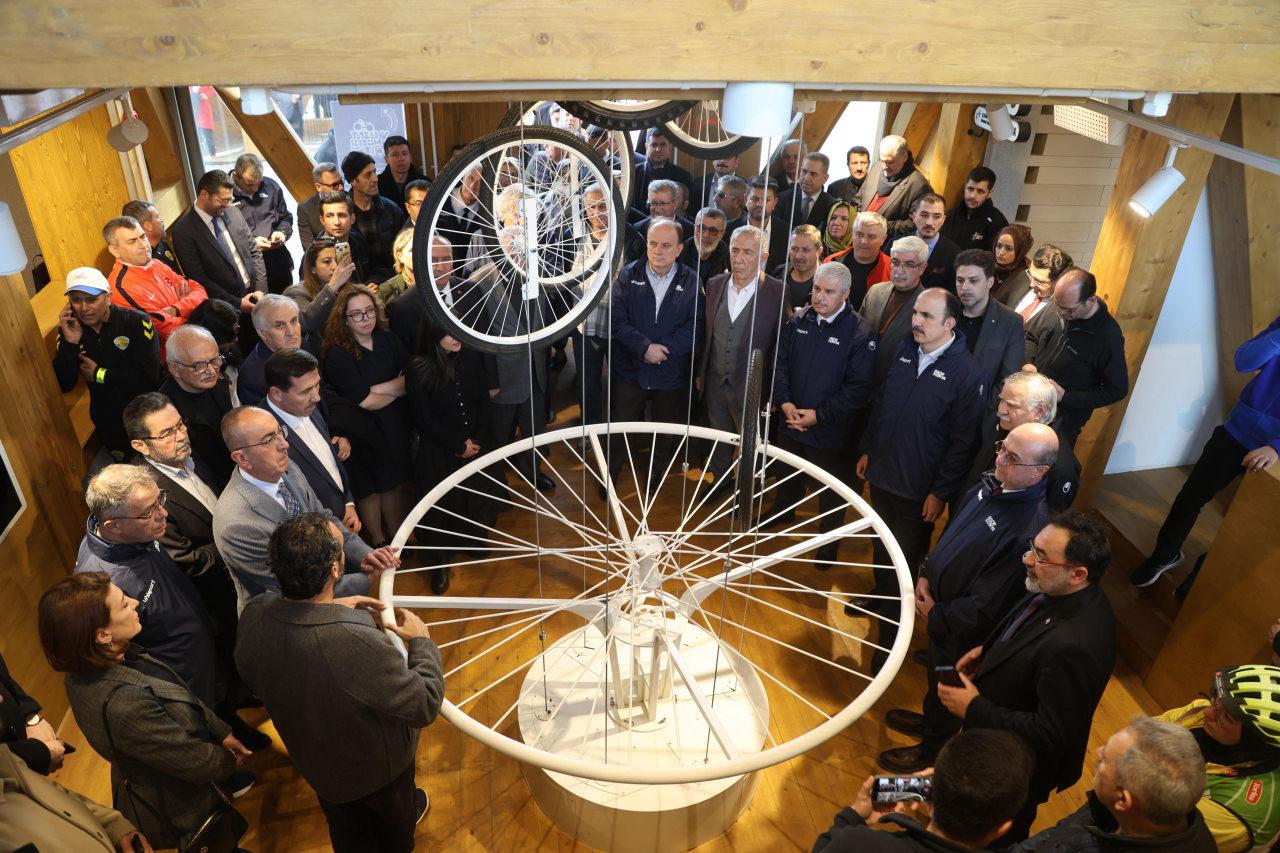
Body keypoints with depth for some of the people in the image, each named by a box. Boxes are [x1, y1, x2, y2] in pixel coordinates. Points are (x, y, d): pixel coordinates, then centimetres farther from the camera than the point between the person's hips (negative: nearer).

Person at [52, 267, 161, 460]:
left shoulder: (137, 322, -18)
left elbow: (150, 378, -25)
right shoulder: (69, 330, -5)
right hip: (108, 425, 4)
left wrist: (99, 375, -15)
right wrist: (70, 343, -22)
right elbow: (63, 386, -11)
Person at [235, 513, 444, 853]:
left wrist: (336, 609, -7)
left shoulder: (253, 616, -29)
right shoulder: (357, 642, -48)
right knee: (394, 811, 35)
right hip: (377, 764, -2)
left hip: (312, 760, 3)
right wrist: (421, 641, -19)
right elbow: (425, 705, -33)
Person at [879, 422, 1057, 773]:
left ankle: (933, 748, 47)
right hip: (938, 601, 7)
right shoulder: (991, 483, -11)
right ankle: (930, 720, 59)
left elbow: (983, 609, -29)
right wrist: (926, 573, -2)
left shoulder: (1029, 531, -36)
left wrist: (936, 614, -15)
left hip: (963, 629, -7)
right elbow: (951, 531, 6)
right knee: (934, 671, 31)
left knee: (946, 689, 20)